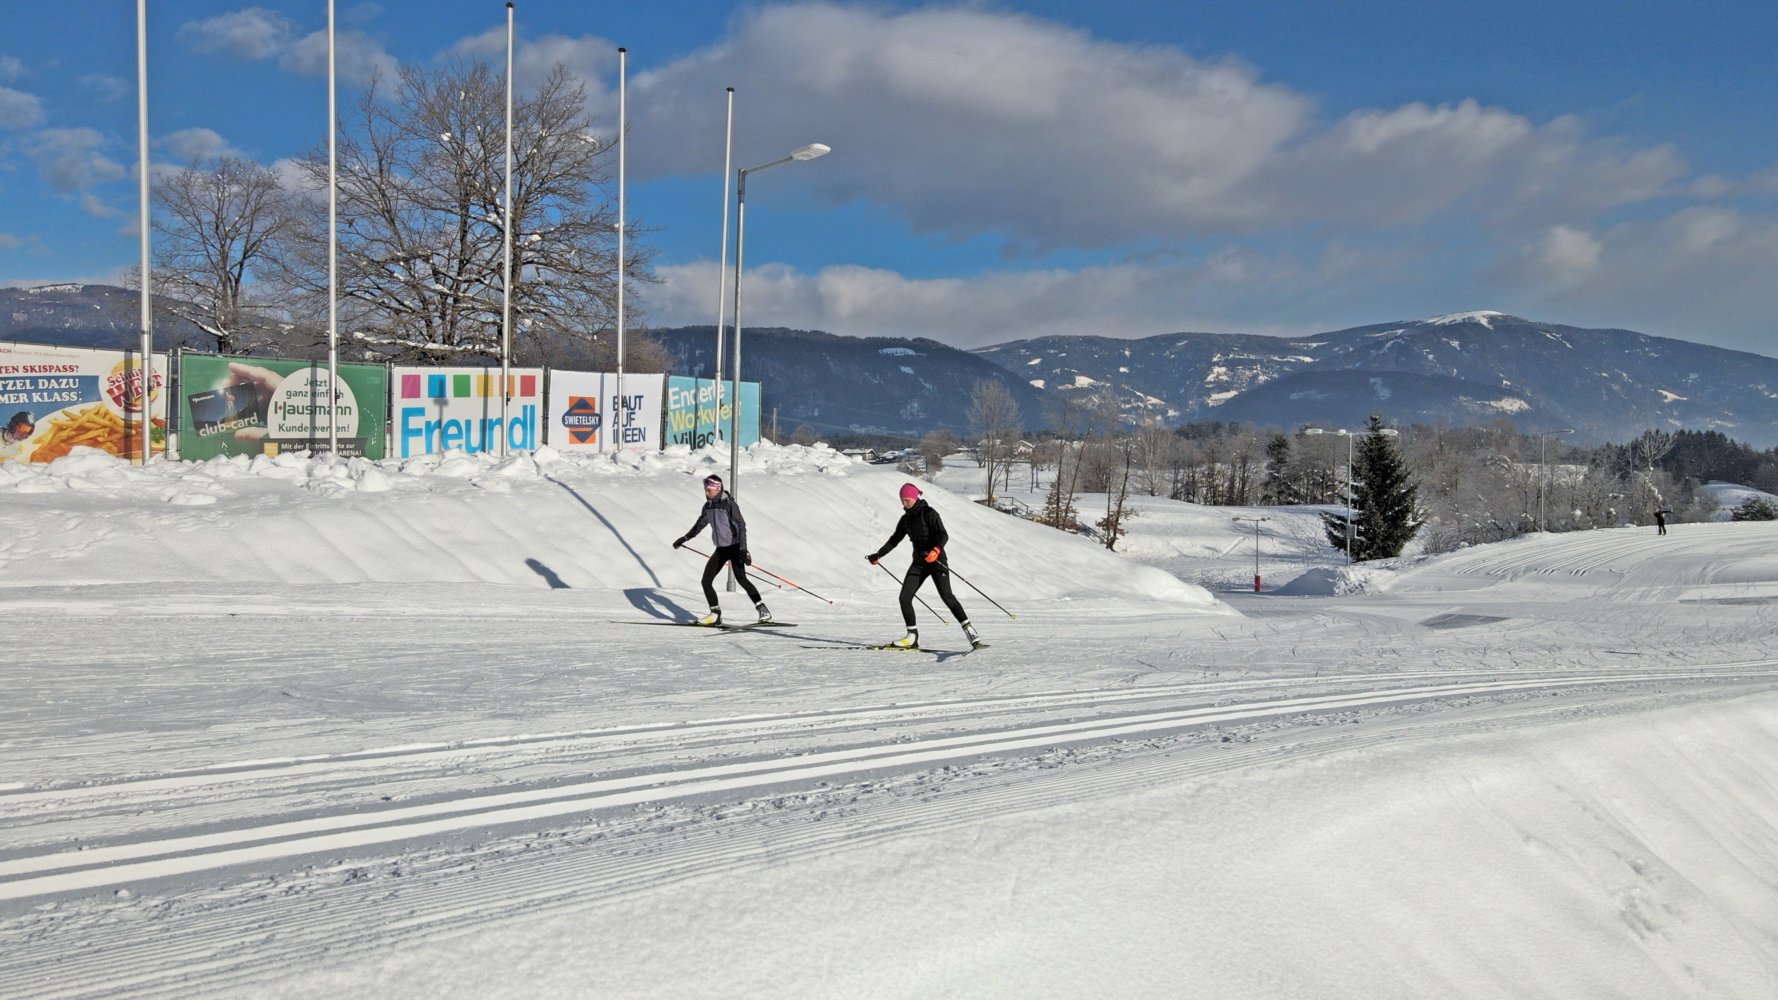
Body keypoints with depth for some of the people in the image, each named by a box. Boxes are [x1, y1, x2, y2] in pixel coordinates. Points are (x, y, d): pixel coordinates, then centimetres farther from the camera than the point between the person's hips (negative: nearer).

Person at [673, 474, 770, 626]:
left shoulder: (729, 504, -14)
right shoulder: (708, 506, 7)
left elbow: (741, 526, -20)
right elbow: (700, 524, 24)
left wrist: (743, 549, -30)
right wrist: (684, 538, 31)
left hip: (734, 547, -7)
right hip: (720, 549, 7)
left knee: (741, 578, -19)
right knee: (706, 580, 0)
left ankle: (762, 610, -12)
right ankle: (715, 614, 9)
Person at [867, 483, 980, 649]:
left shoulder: (929, 513, -9)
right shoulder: (906, 519, 11)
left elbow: (943, 535, -19)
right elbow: (895, 539, 23)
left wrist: (936, 550, -37)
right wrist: (878, 555, 21)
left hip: (936, 561, -7)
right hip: (919, 562, 7)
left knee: (946, 596, -16)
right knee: (904, 597, -5)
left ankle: (968, 629, -8)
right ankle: (912, 637, 1)